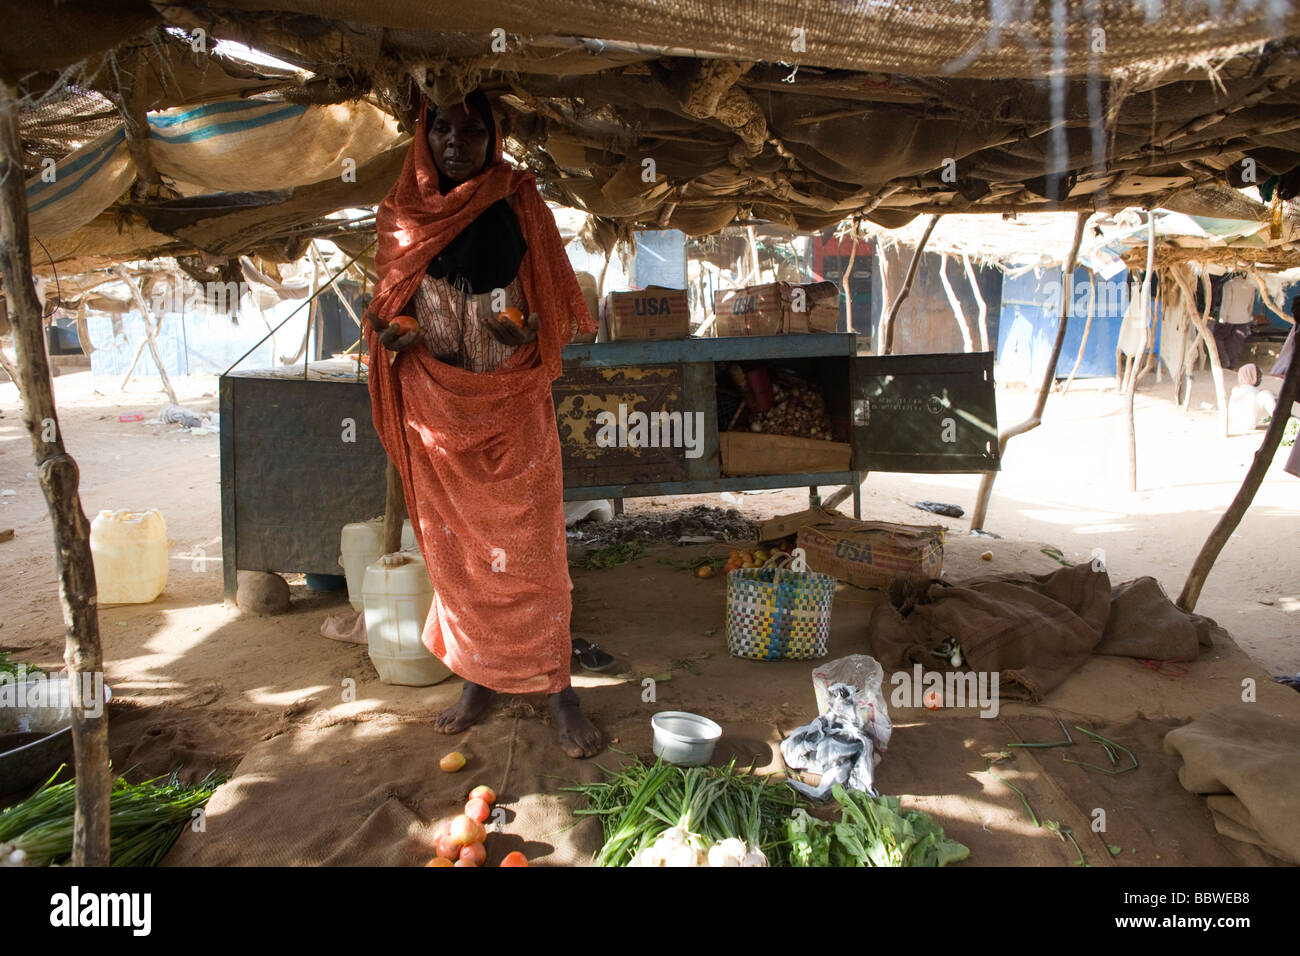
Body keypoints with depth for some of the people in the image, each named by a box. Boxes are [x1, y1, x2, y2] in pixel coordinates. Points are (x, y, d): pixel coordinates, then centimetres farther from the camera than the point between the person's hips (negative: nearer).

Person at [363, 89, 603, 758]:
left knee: (528, 546, -2)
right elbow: (390, 302, 15)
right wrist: (391, 331, -8)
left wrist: (526, 330, -18)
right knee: (454, 546, 9)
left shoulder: (519, 206, 0)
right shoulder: (402, 214, 6)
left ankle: (556, 688, 9)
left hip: (512, 402, -2)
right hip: (437, 404, 3)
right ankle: (477, 677, 25)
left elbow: (556, 305, 2)